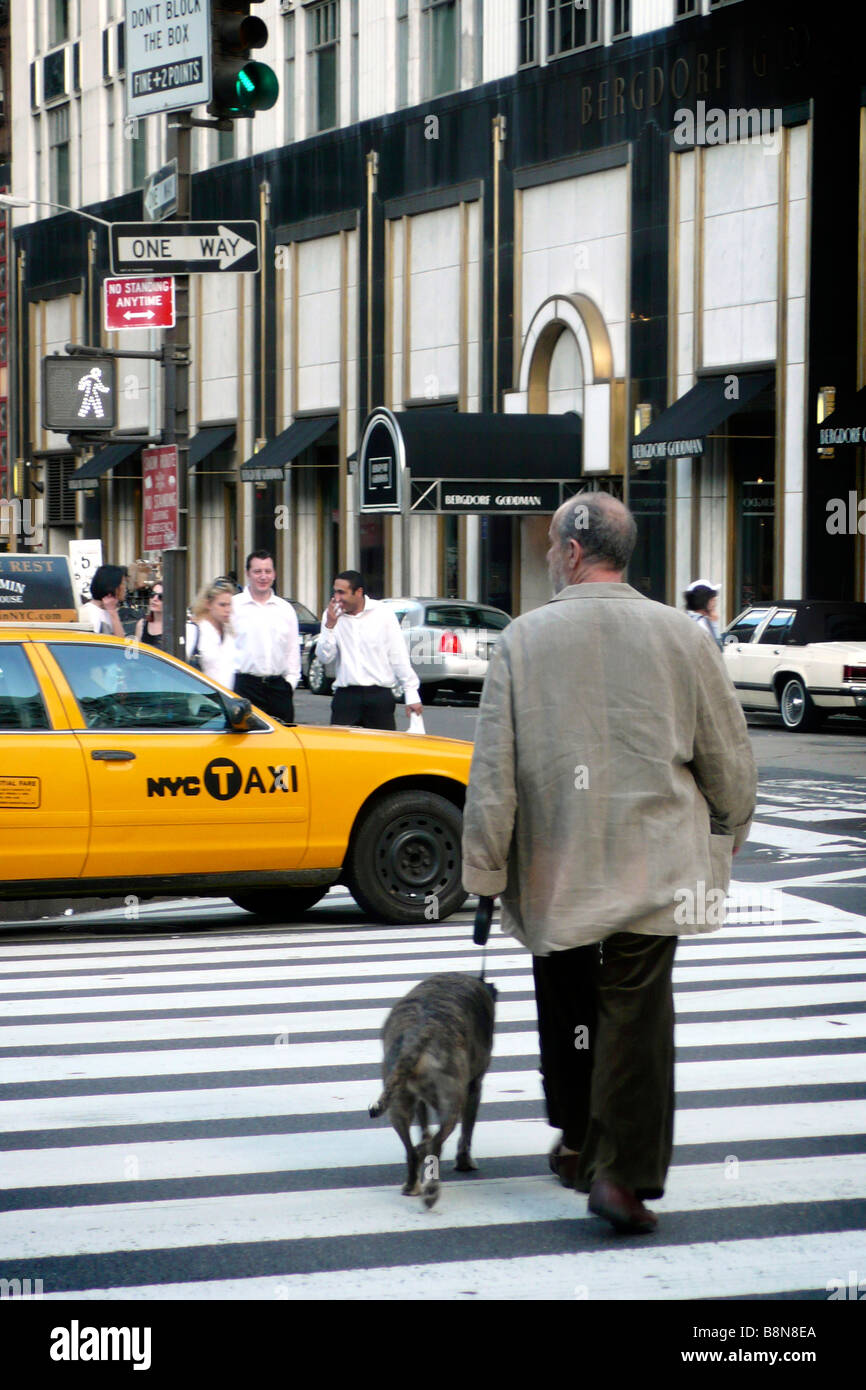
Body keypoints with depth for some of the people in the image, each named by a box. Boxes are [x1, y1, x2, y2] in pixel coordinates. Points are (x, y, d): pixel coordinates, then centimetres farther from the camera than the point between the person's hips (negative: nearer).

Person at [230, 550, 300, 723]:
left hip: (279, 687, 4)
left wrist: (291, 679, 8)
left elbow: (293, 648, 18)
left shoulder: (286, 608, 15)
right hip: (246, 685, -4)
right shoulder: (234, 606, 1)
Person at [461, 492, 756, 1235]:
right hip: (652, 861, -1)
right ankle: (625, 1170, -9)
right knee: (637, 1013, 0)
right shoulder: (680, 635, -2)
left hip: (554, 865, 1)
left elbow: (493, 769, -4)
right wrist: (726, 835, 21)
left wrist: (484, 868, 4)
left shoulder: (524, 639, -4)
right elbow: (730, 757, 4)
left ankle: (579, 1142, 30)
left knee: (566, 1004, 18)